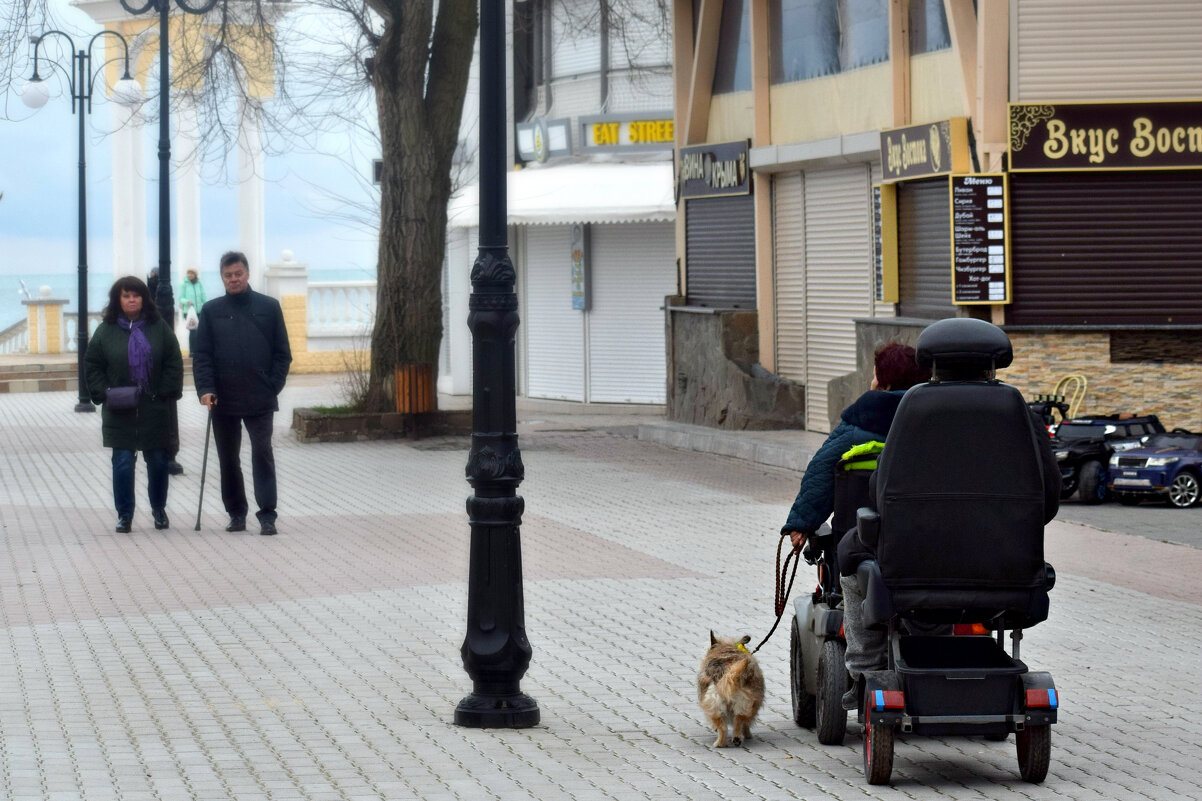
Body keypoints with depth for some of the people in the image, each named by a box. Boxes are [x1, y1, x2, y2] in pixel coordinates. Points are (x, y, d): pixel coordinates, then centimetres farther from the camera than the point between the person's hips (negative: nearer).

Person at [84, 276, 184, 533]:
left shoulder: (159, 328, 3)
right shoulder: (106, 330, 3)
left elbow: (174, 363, 4)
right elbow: (92, 366, 6)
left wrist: (166, 393, -5)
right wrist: (104, 393, -6)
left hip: (155, 407, 1)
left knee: (158, 461, 7)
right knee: (123, 462, -4)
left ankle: (159, 509, 26)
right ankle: (124, 514, 5)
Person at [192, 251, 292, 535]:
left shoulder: (269, 307, 4)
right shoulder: (211, 311, 6)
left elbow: (282, 353, 5)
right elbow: (201, 355, 2)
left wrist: (273, 386, -5)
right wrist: (205, 389, -11)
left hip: (260, 400, -2)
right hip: (223, 400, 2)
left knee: (262, 455, -8)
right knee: (228, 458, 9)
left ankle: (267, 515, -6)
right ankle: (236, 513, 19)